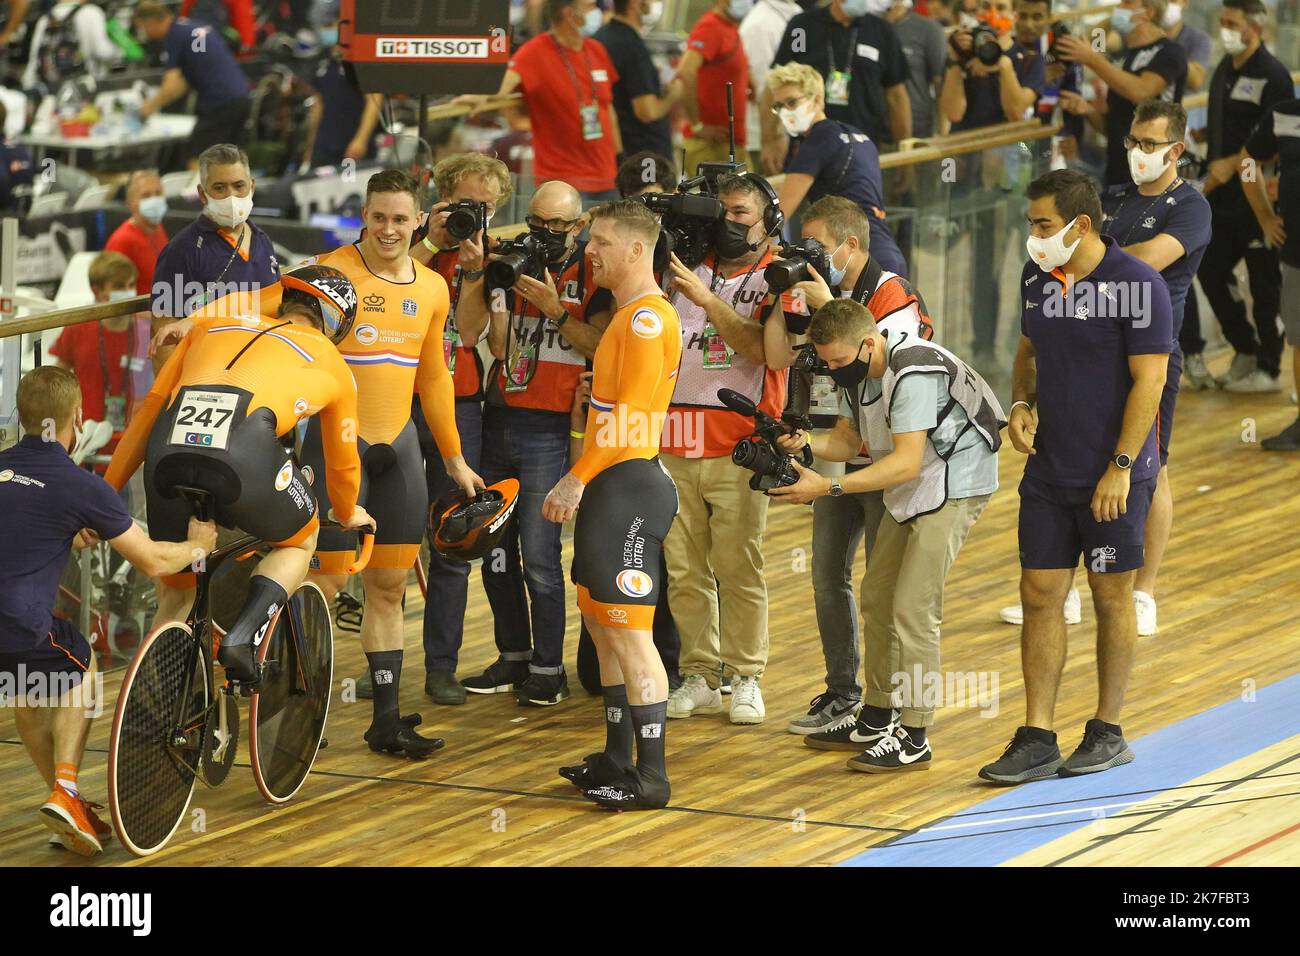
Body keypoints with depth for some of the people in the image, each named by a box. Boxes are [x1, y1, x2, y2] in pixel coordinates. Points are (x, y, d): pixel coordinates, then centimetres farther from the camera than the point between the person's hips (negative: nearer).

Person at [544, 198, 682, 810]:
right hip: (608, 487, 11)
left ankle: (651, 777, -10)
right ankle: (616, 760, 24)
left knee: (628, 631, -11)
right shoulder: (626, 316, 19)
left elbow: (631, 411, -21)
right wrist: (580, 482, 17)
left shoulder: (648, 318, -14)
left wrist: (579, 477, -21)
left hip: (630, 484, -11)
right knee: (602, 623, 16)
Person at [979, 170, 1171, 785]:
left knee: (1111, 596, 6)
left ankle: (1108, 733, 18)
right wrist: (1021, 404, 1)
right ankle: (1037, 740, 6)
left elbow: (1149, 381, -15)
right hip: (1048, 469, 6)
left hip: (1114, 475, -6)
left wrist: (1121, 467, -18)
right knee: (1039, 595, 3)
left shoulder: (1137, 285, -15)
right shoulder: (1037, 277, 5)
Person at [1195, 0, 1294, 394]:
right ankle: (1246, 350, 25)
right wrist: (1212, 172, 13)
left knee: (1264, 283, -1)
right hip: (1224, 195, 9)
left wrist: (1232, 164, -20)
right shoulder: (1225, 70, 12)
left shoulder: (1272, 75, -14)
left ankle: (1269, 369, 8)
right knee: (1210, 271, 11)